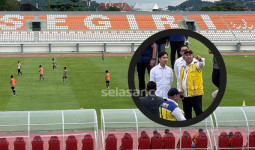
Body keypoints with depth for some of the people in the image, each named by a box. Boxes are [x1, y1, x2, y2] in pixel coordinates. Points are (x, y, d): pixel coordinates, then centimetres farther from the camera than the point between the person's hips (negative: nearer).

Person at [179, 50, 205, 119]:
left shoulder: (196, 65, -2)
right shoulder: (182, 68, 16)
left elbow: (202, 64, -25)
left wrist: (200, 59, -48)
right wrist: (181, 91, 18)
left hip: (195, 94, -6)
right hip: (185, 95, 6)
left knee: (199, 112, -7)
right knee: (187, 114, 12)